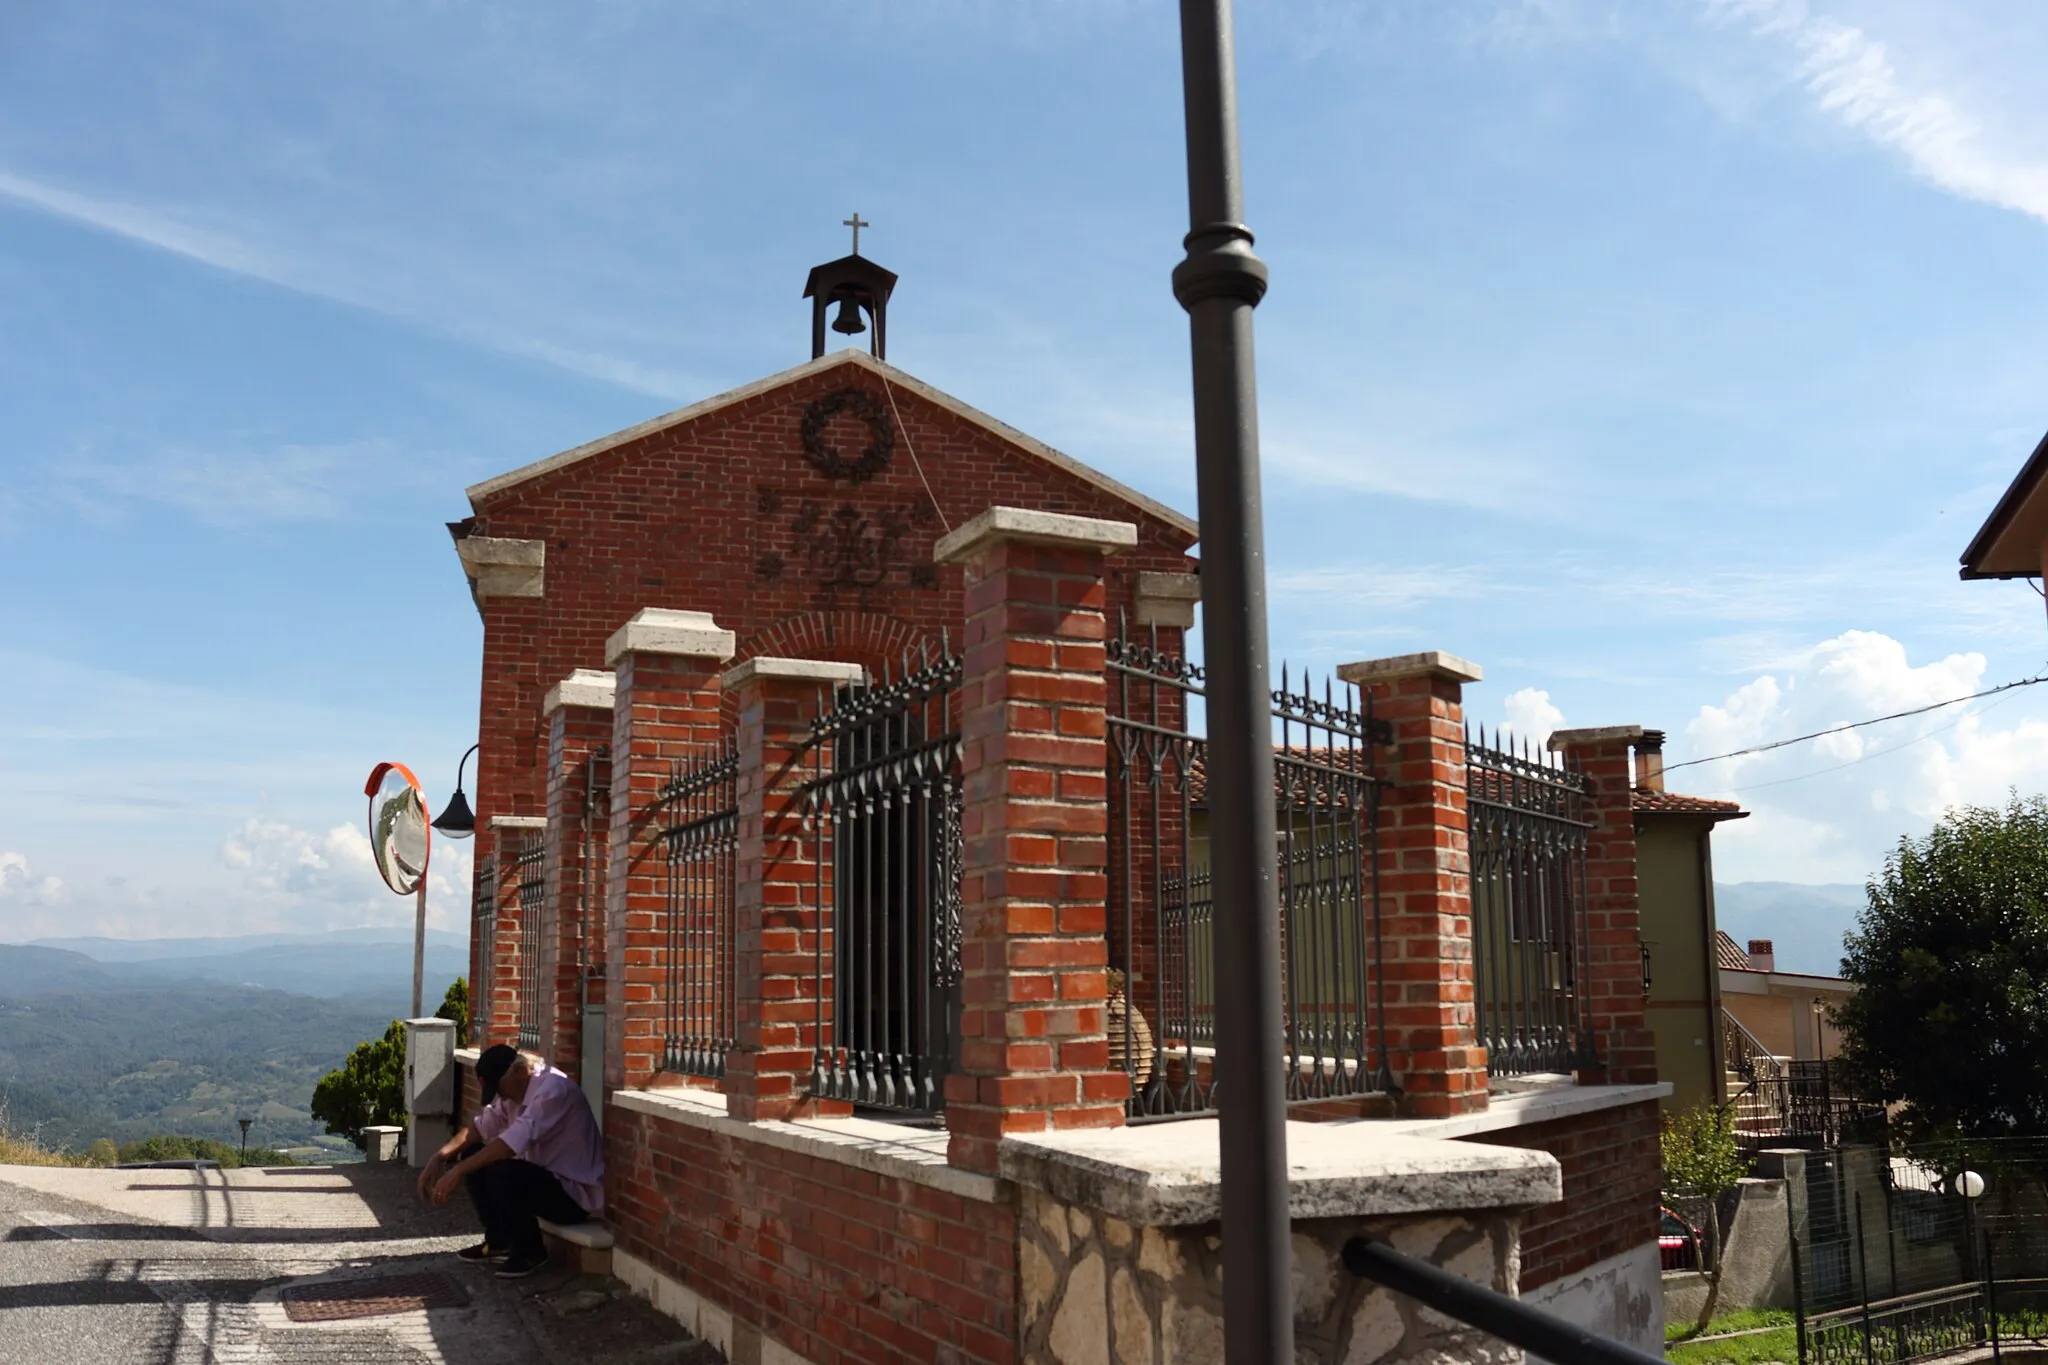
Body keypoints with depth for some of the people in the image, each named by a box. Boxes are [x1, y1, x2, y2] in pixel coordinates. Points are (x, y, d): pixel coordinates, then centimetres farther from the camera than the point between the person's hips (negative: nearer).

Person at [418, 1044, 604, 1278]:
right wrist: (440, 1158, -8)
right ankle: (499, 1242, 11)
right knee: (474, 1154, 3)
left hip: (576, 1193, -10)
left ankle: (531, 1251, -8)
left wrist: (458, 1171, -32)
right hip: (543, 1177, 10)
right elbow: (480, 1126, 7)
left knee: (501, 1170, -30)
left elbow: (515, 1141, -34)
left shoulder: (553, 1089, -25)